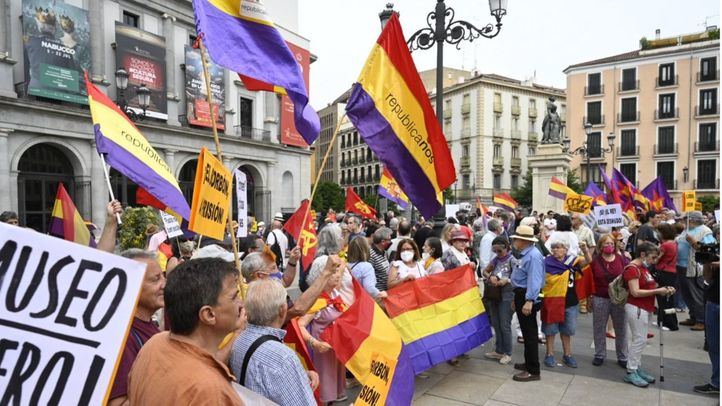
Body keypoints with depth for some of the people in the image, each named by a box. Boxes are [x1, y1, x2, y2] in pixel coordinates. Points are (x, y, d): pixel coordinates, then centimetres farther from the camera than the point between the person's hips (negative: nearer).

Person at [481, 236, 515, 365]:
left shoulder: (513, 259, -10)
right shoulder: (495, 259, 8)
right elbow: (485, 271, 16)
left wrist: (507, 280, -22)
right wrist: (490, 277, -5)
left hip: (507, 295, -6)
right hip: (494, 294, 6)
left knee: (505, 325, -2)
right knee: (496, 324, 12)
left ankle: (507, 353, 12)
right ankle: (498, 351, 24)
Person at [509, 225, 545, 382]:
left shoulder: (533, 256, -20)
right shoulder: (524, 254, 13)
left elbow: (534, 280, -28)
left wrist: (529, 301, -33)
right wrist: (516, 299, 23)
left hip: (527, 297, -11)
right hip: (521, 295, 11)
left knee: (530, 333, -4)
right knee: (526, 331, 20)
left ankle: (533, 371, 5)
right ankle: (529, 363, 33)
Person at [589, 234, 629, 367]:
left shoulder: (621, 259, -1)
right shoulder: (595, 260, -5)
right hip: (600, 299, -1)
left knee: (620, 329, 12)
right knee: (599, 328, 10)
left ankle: (622, 357, 25)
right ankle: (599, 355, 24)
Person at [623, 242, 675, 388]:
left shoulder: (644, 268, 14)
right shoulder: (632, 268, -16)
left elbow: (647, 287, 18)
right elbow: (635, 292, -21)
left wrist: (664, 289, 2)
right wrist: (657, 291, -19)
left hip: (645, 309, 9)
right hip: (636, 308, -9)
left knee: (640, 340, 13)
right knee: (640, 340, -5)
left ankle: (637, 368, 22)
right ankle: (631, 372, 3)